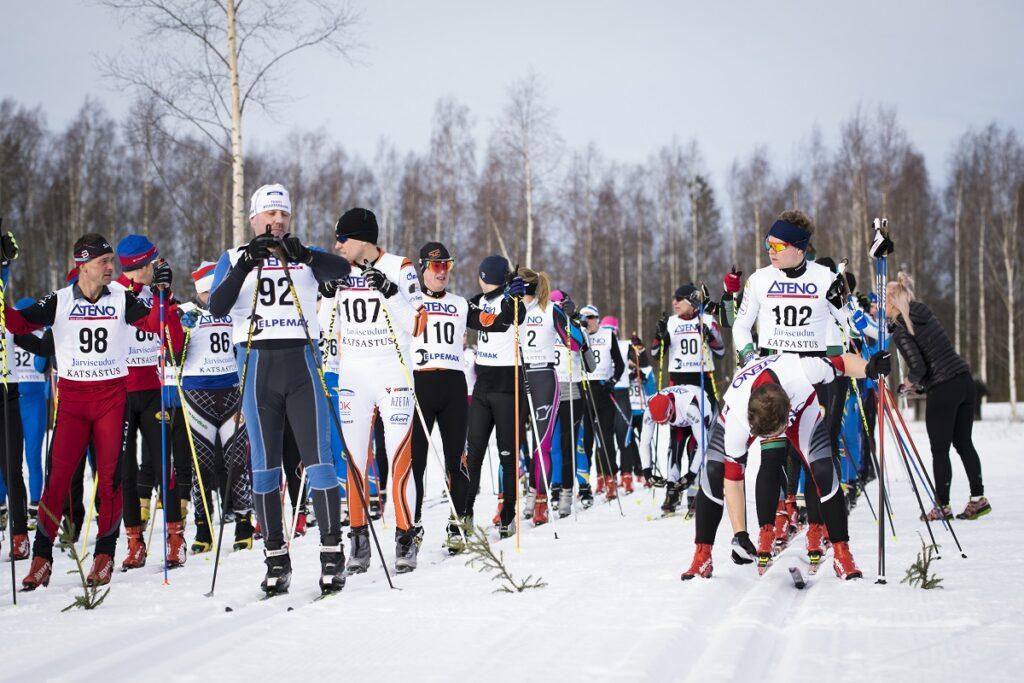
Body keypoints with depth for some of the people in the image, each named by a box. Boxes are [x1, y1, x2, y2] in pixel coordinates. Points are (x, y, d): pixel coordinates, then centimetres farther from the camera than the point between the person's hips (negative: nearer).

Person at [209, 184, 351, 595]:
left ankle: (332, 553, -2)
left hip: (301, 363, 0)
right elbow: (217, 307, -8)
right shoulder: (234, 259, 8)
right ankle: (276, 558, 8)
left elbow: (341, 270, -11)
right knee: (264, 464, 2)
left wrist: (301, 253, -28)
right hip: (256, 364, 0)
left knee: (318, 457, -6)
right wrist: (245, 265, -21)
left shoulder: (305, 259, 10)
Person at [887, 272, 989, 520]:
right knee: (964, 443, 15)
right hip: (965, 381, 8)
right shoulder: (923, 312, 8)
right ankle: (978, 499, 16)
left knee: (939, 451, 2)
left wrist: (910, 381, 3)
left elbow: (918, 367, -15)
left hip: (942, 391, -7)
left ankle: (942, 507, 7)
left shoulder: (901, 332, -12)